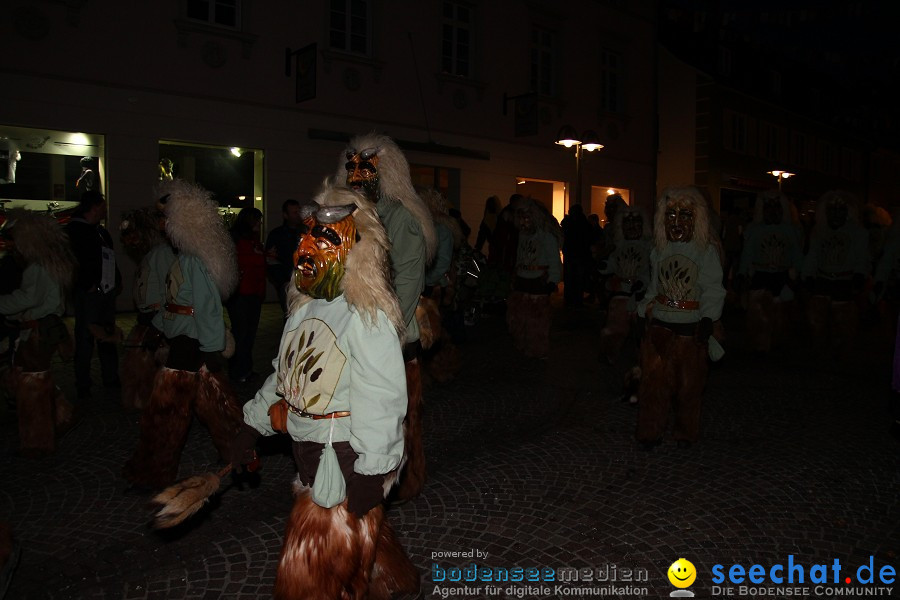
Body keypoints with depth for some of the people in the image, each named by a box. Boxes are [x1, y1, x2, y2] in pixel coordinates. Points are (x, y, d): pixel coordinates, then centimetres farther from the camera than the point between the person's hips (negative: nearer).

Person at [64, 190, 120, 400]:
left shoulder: (100, 230, 18)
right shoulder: (75, 229, -7)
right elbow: (73, 261, -14)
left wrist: (116, 281, 11)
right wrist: (89, 286, -16)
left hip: (106, 291, 8)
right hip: (88, 294, -8)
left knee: (108, 336, 13)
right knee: (85, 339, -1)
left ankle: (111, 379, 22)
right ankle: (83, 387, 7)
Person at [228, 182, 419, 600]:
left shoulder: (370, 317, -21)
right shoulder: (306, 307, 7)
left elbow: (380, 398, -24)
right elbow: (283, 373, 16)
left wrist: (369, 472, -23)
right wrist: (252, 425, 15)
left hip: (348, 457, -8)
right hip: (310, 451, 8)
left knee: (316, 563, 3)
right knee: (359, 532, 26)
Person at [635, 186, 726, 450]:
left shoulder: (706, 251, -2)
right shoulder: (659, 251, 10)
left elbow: (713, 289, -5)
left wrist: (707, 320, -15)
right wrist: (644, 314, 10)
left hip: (691, 329, -3)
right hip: (658, 326, 3)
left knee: (689, 384, 7)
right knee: (654, 380, 4)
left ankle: (686, 433, 25)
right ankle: (650, 432, 17)